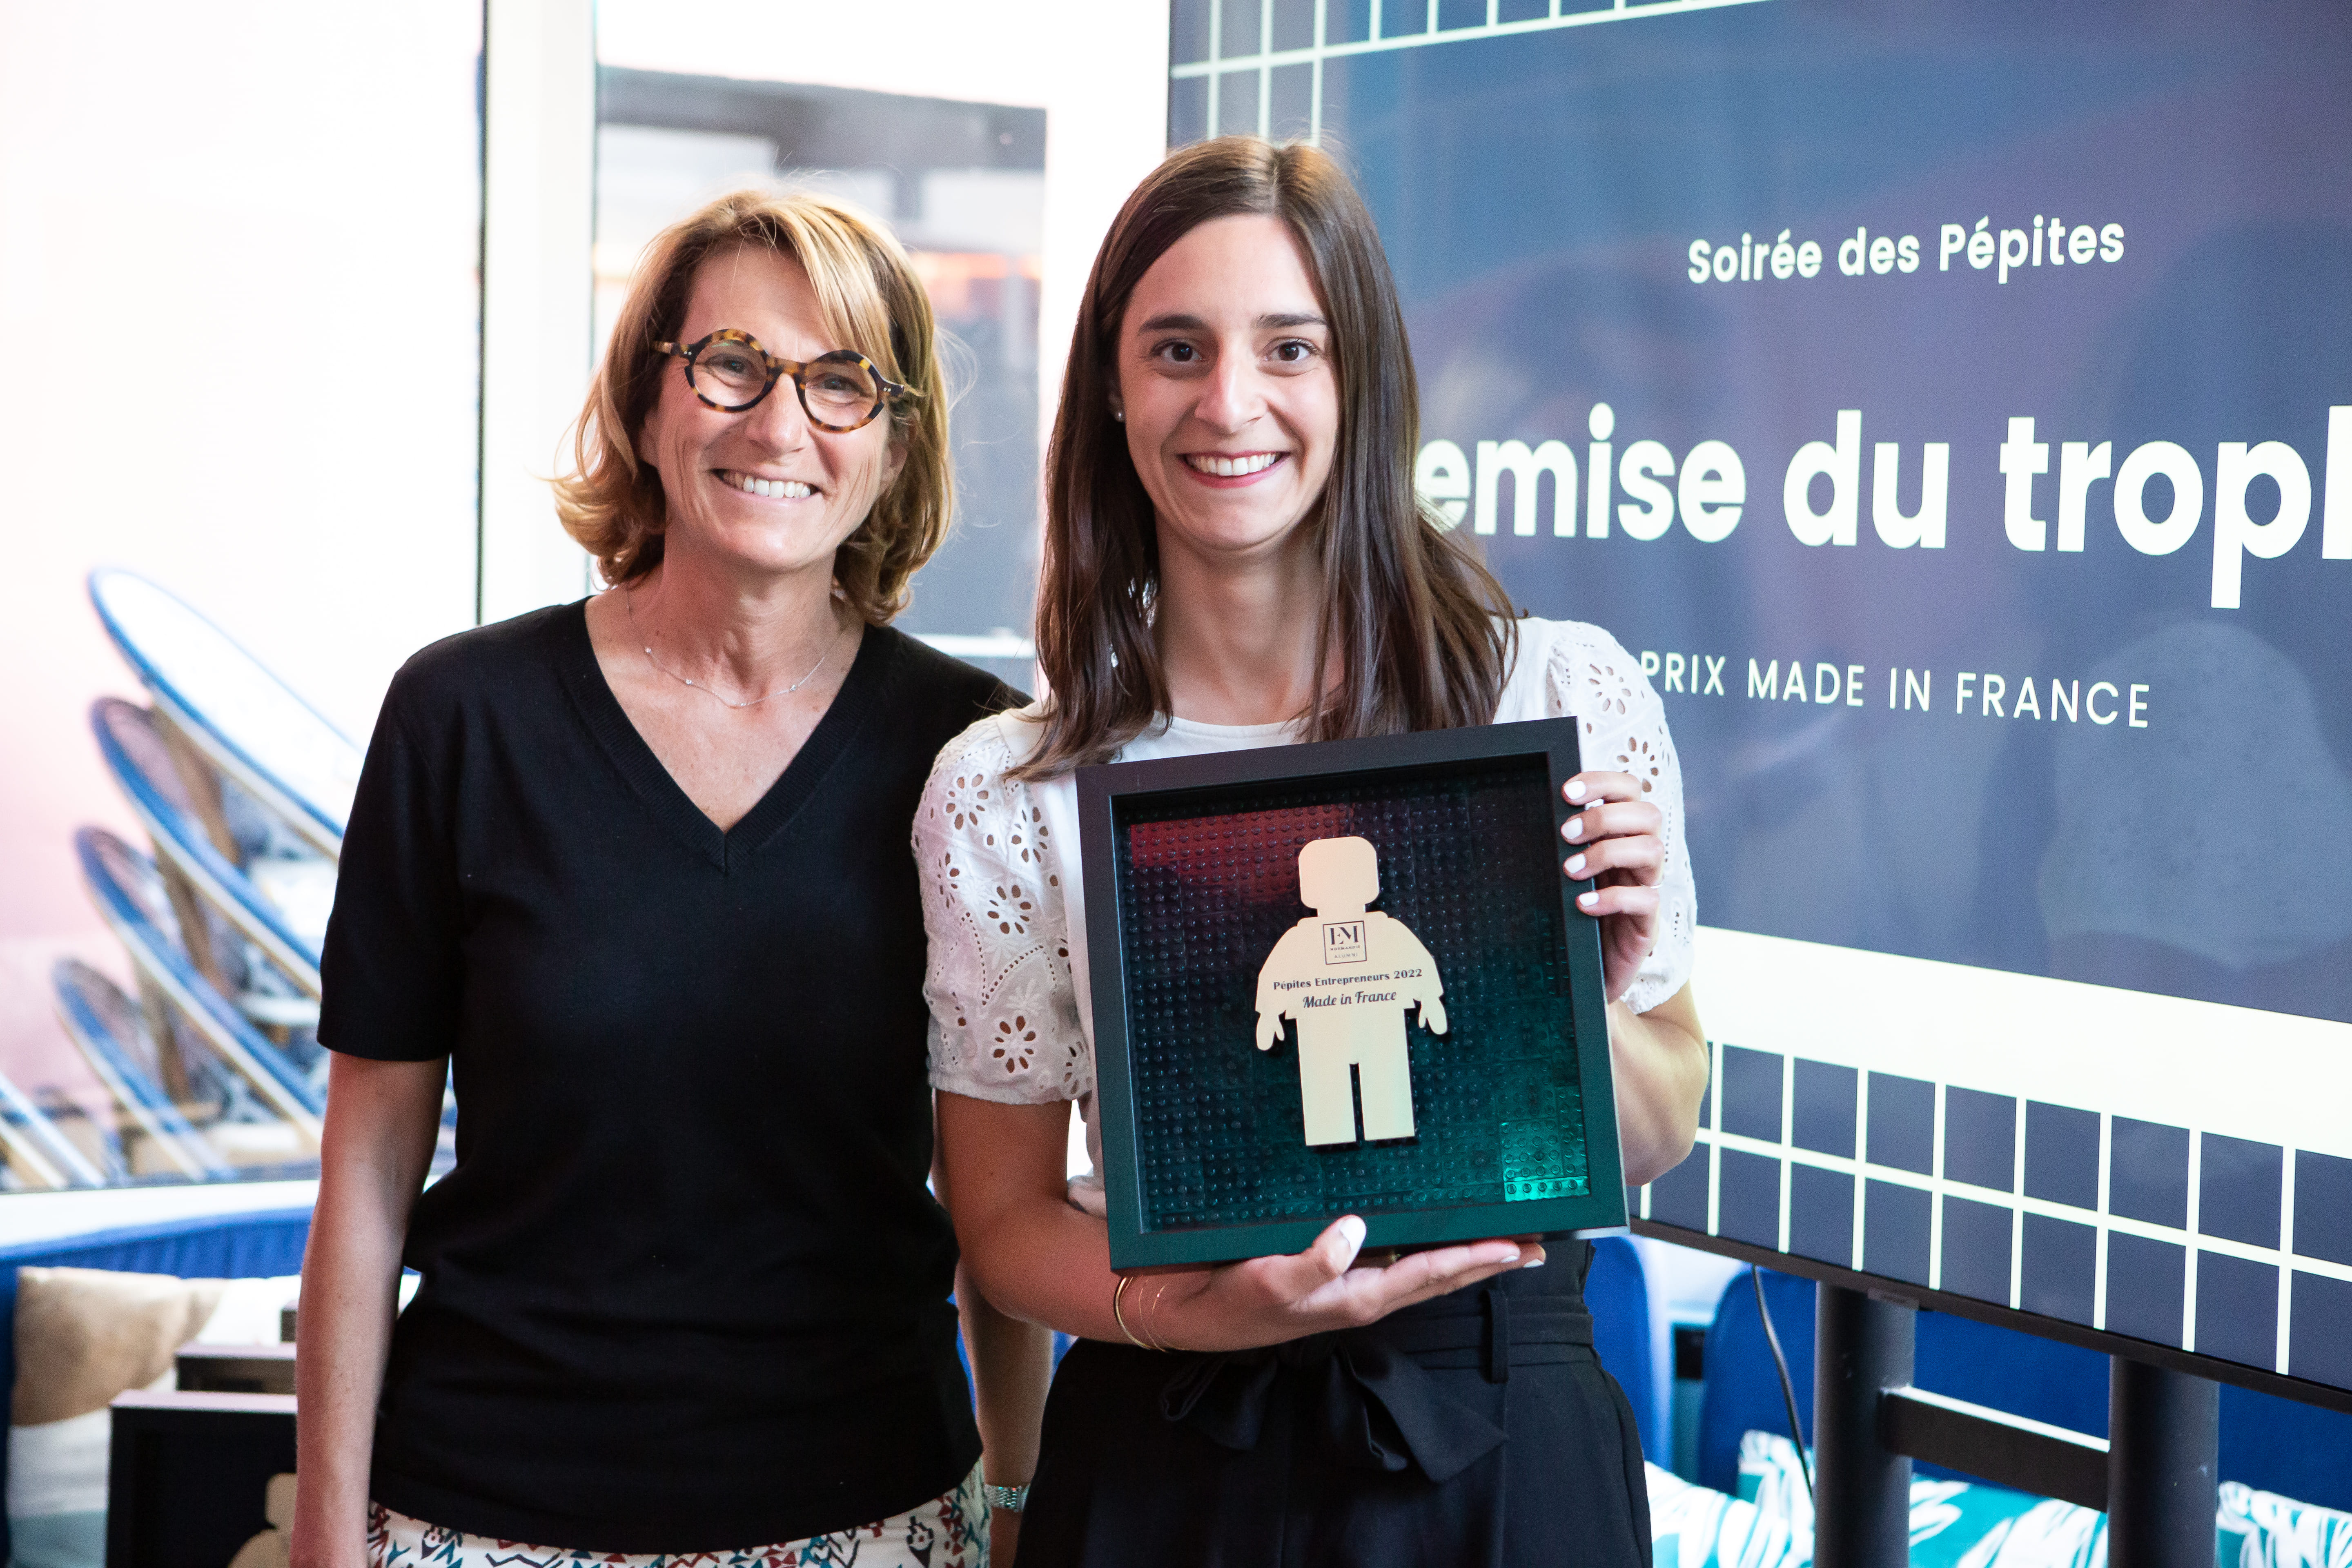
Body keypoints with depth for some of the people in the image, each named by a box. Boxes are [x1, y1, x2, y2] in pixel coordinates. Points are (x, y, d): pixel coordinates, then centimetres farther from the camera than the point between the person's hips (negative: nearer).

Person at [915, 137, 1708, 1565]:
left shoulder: (1566, 696, -6)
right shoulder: (1002, 795, -6)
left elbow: (1659, 1144, 4)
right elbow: (1007, 1218, 0)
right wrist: (1185, 1311, -19)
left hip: (1504, 1448, 0)